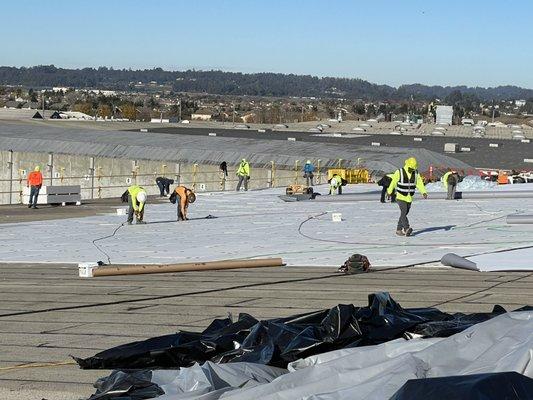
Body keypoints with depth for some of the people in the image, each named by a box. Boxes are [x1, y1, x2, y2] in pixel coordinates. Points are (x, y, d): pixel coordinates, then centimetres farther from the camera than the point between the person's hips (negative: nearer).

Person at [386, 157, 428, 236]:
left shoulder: (416, 173, 0)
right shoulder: (399, 172, -12)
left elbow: (420, 183, -7)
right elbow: (393, 182, -1)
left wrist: (424, 192, -23)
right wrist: (389, 192, 9)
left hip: (409, 198, 5)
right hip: (401, 197, -5)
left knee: (404, 214, 9)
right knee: (404, 212, -19)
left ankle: (399, 230, 20)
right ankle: (407, 229, -32)